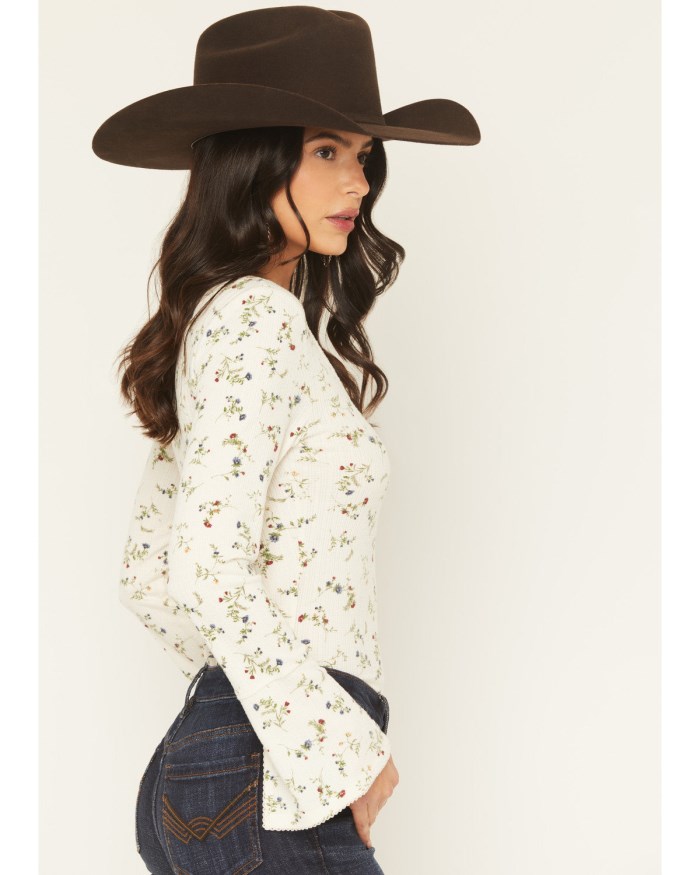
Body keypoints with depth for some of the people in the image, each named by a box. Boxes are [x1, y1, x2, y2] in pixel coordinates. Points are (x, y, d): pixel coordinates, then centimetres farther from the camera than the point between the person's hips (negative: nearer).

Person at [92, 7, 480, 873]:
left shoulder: (225, 314, 13)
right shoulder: (258, 318, -14)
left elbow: (146, 575, 16)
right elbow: (203, 568, -23)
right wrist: (339, 749, -16)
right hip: (276, 774, -9)